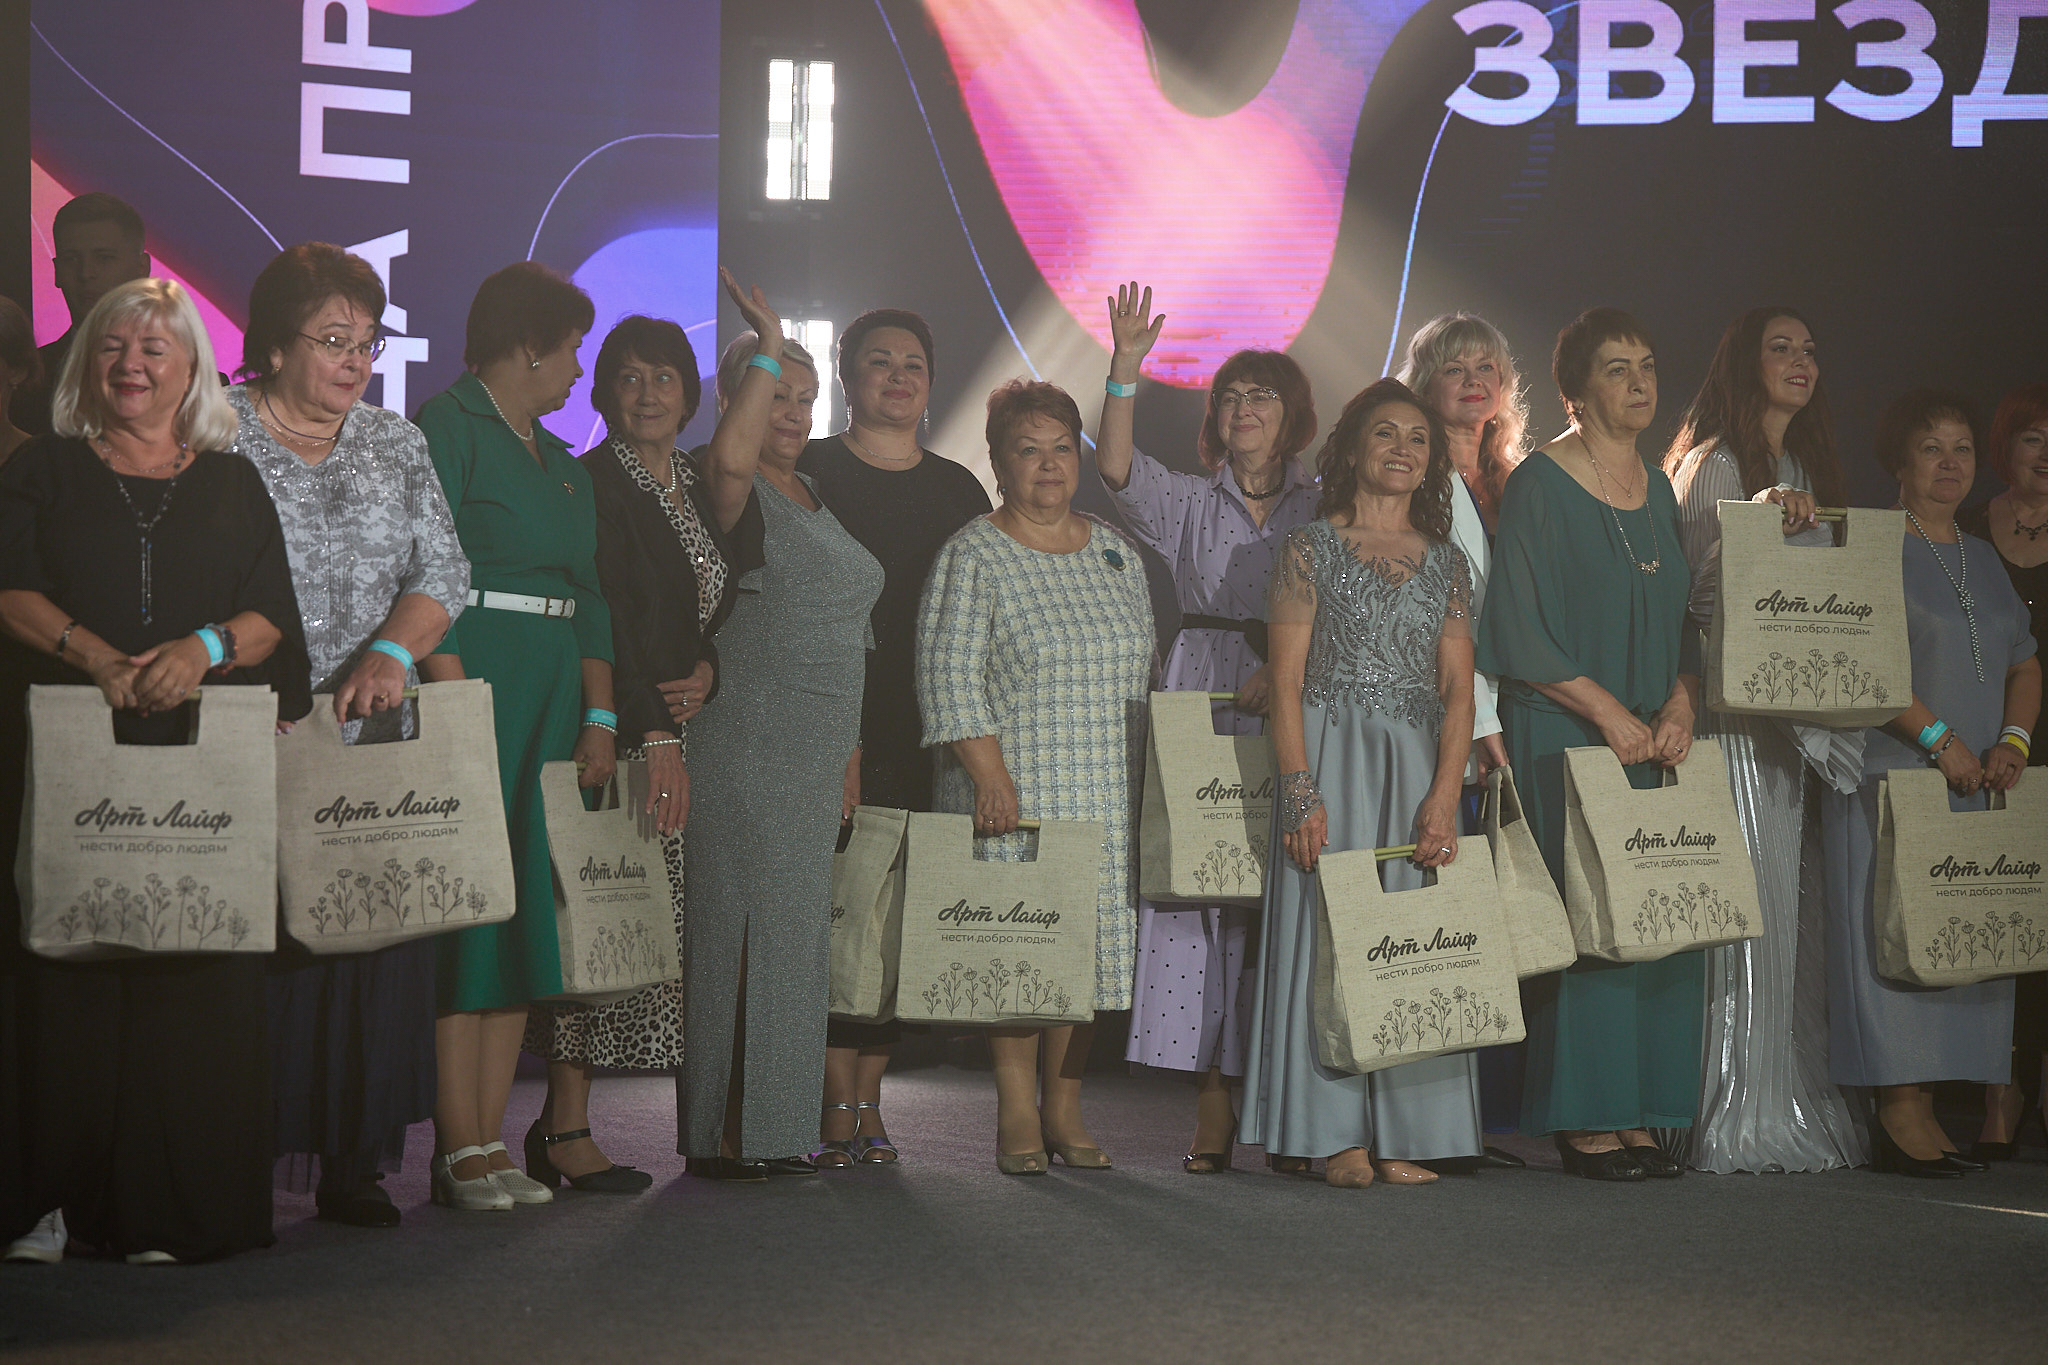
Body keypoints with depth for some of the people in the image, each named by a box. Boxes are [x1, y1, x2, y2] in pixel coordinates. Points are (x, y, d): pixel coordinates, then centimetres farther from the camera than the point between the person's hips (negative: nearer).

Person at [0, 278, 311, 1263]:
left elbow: (273, 615, 7)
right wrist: (92, 653, -18)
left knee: (194, 975, -4)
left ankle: (167, 1209, 0)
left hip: (204, 758, 1)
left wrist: (206, 646, -13)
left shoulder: (232, 484, 15)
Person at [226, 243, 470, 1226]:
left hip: (373, 738, 4)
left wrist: (391, 650, -11)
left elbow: (440, 571, 7)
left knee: (376, 934, 1)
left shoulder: (396, 445, 14)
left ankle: (355, 1161, 8)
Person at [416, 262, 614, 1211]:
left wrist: (599, 718, 8)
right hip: (474, 680, -8)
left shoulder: (561, 463, 21)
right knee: (467, 910, -8)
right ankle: (459, 1150, -5)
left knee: (527, 913, 4)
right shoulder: (448, 429, -4)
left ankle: (491, 1140, 8)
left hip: (549, 704, 8)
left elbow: (588, 598, 19)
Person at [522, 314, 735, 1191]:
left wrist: (708, 673, 1)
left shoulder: (696, 490, 19)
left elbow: (719, 611, 23)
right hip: (617, 735, -8)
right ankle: (566, 1129, -4)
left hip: (679, 735, 8)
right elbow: (608, 619, -14)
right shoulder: (594, 484, -6)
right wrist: (655, 735, -21)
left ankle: (561, 1126, 9)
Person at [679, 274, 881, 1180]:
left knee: (793, 936, 10)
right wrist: (767, 348, -24)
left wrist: (849, 754, 18)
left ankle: (773, 1131, 17)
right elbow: (728, 459, -35)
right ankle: (725, 1137, -3)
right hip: (744, 750, -9)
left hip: (812, 755, 9)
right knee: (744, 933, -8)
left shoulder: (812, 497, 19)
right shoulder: (733, 493, -7)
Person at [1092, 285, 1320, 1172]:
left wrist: (1283, 671, -12)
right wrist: (1126, 368, -14)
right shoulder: (1191, 504, 12)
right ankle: (1212, 1114, -2)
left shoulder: (1322, 508, 11)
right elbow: (1118, 469, -6)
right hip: (1202, 708, 1)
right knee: (1201, 894, -5)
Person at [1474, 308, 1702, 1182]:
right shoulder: (1539, 484, -5)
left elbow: (1684, 617, 15)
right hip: (1566, 738, -6)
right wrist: (1607, 710, -15)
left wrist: (1680, 704, -3)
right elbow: (1516, 628, -11)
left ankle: (1638, 1116, 9)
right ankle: (1582, 1122, -1)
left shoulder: (1658, 488, 15)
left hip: (1655, 739, 6)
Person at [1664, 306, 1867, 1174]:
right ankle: (1745, 1118, -4)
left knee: (1803, 905, 5)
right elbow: (1694, 594, -11)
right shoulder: (1712, 467, -3)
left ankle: (1804, 1108, 10)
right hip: (1737, 706, -7)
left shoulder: (1812, 474, 21)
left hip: (1806, 709, 7)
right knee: (1751, 898, -9)